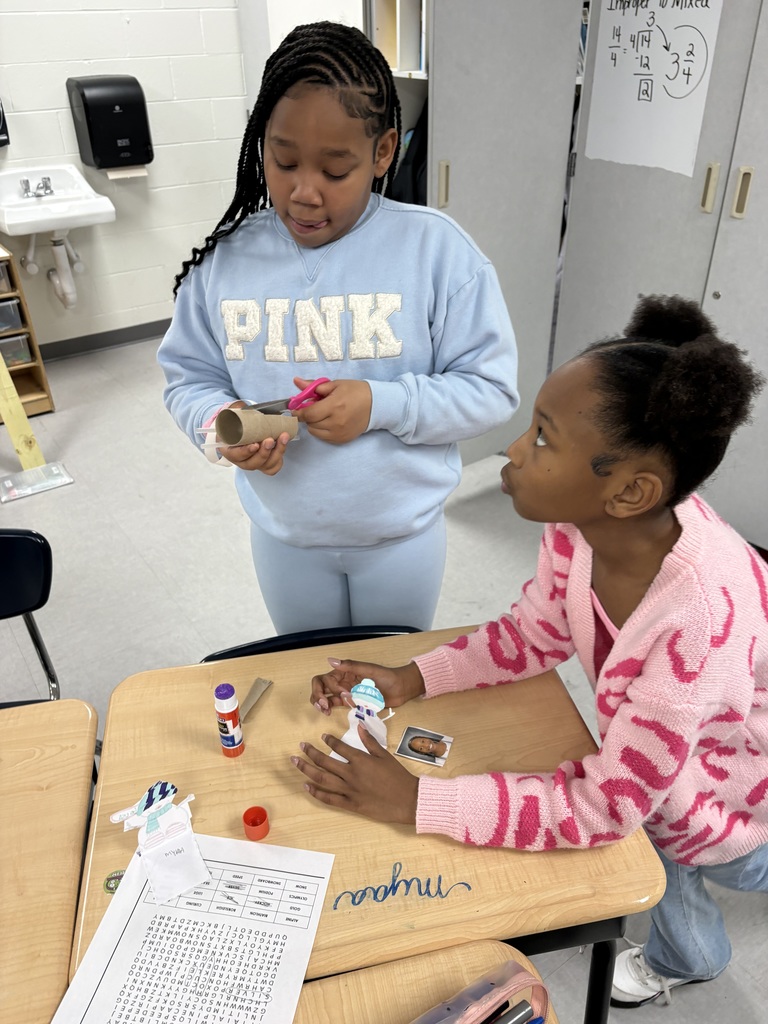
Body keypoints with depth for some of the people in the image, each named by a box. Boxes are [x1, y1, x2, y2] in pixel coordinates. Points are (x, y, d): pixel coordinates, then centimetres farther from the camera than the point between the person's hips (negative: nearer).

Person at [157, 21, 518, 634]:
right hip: (283, 532, 2)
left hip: (403, 530, -1)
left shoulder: (436, 248, -16)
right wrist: (220, 422, -22)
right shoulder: (228, 257, -8)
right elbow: (188, 377, 1)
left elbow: (492, 387, -14)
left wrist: (382, 405, -28)